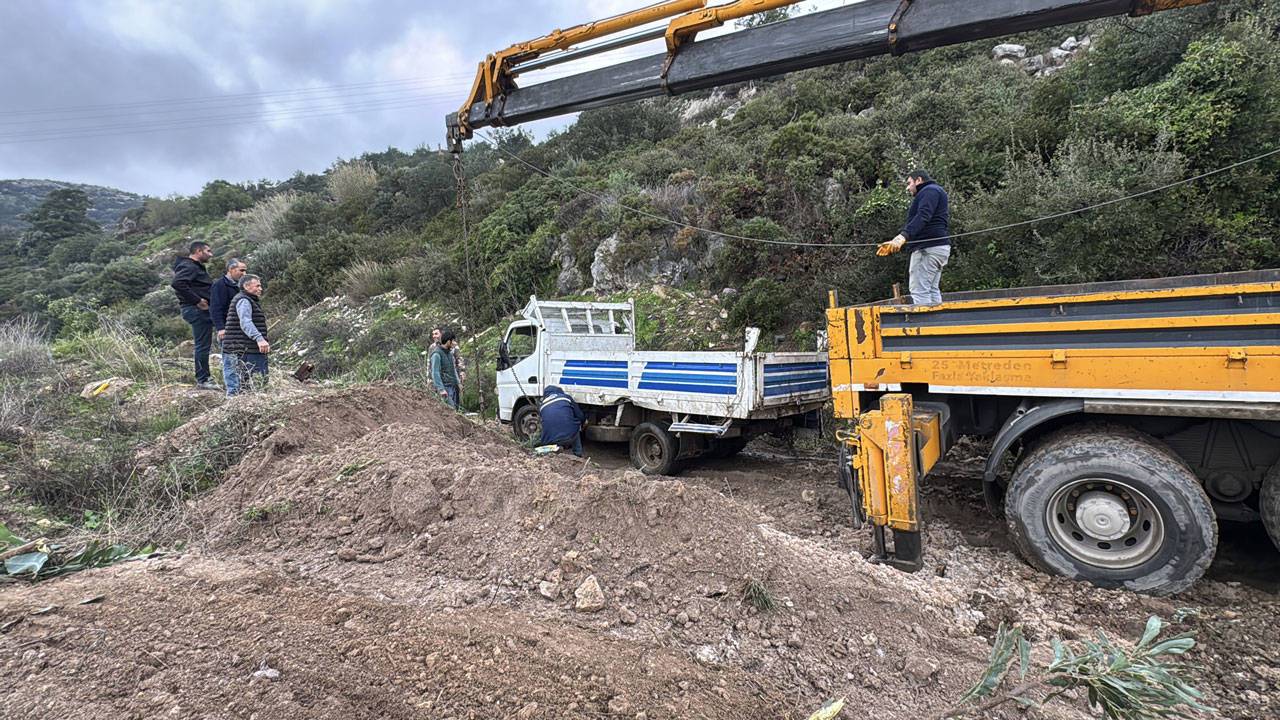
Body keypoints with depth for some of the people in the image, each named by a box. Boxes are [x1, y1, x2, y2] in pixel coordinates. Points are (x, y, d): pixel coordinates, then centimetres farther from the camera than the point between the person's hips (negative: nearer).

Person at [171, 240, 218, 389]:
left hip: (201, 310, 10)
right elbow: (177, 283, -28)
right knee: (203, 345, -4)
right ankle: (202, 380, 3)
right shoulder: (188, 267, -12)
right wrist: (197, 300, -24)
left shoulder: (196, 267, 19)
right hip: (197, 310, -10)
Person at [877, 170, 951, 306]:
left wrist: (903, 236, -33)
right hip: (938, 246, 10)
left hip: (928, 248, -10)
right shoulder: (931, 192, 30)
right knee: (932, 290, 8)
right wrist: (894, 243, 20)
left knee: (919, 291, -15)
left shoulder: (930, 190, -3)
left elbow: (922, 217, -21)